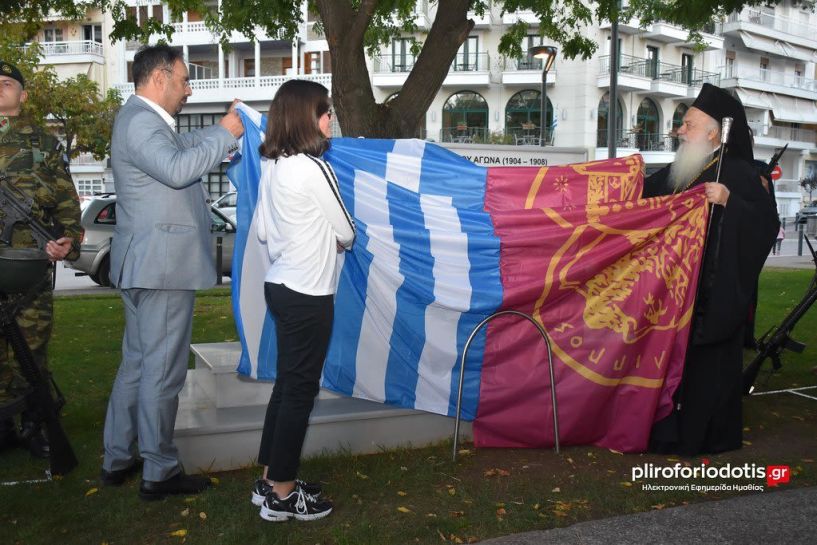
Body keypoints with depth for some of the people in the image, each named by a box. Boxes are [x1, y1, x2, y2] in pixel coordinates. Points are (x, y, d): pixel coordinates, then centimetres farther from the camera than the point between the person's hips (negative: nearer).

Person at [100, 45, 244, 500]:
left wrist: (223, 130, 16)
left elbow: (182, 147, 31)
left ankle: (118, 460, 26)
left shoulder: (147, 120, 17)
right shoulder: (140, 121, -15)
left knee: (137, 363, 16)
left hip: (149, 265, 11)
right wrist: (225, 135, -18)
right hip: (162, 265, -11)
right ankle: (160, 473, 6)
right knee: (163, 370, -3)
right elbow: (177, 169, -29)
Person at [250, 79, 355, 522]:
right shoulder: (315, 169, -17)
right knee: (300, 388, 1)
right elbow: (346, 234, -6)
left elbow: (264, 231, 11)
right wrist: (336, 242, 15)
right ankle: (282, 495, 11)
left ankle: (270, 480, 26)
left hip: (279, 284, 8)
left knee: (287, 383, 16)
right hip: (308, 293, -8)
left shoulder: (271, 166, 6)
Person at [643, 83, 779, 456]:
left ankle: (710, 435, 13)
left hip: (714, 291, -7)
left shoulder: (738, 173, -8)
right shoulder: (678, 172, 12)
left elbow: (767, 222, -16)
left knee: (708, 362, -1)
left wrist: (729, 202, -28)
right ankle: (673, 428, 21)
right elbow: (643, 198, 23)